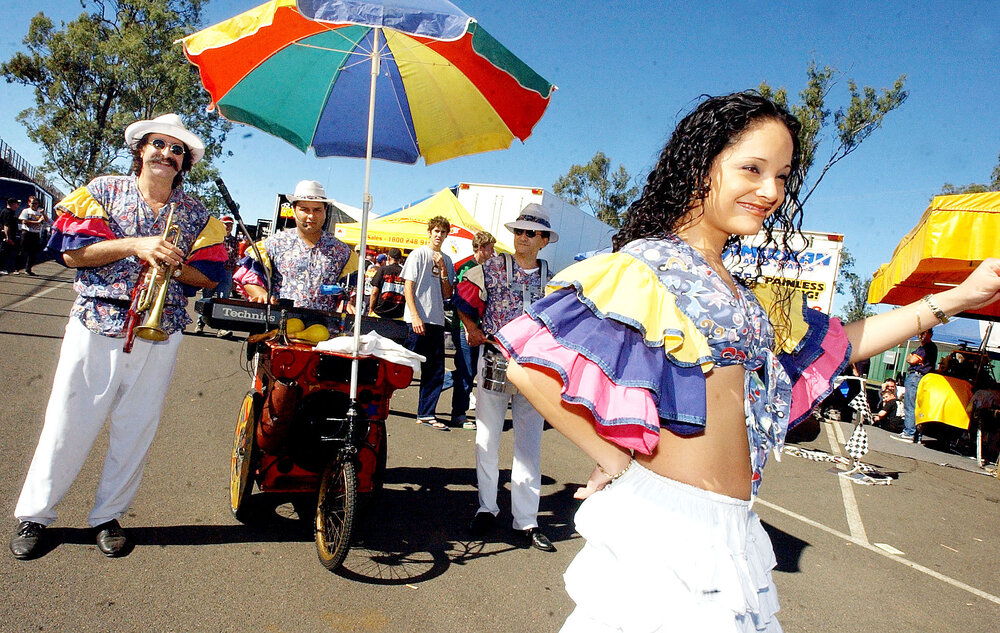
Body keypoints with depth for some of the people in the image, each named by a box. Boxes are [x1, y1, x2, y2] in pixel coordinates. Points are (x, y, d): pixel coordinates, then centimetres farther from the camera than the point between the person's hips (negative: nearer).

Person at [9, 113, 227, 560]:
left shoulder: (195, 214, 8)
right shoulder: (104, 191, 5)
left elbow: (211, 275, 5)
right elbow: (71, 250, -4)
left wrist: (175, 265, -14)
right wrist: (134, 245, -15)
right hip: (96, 327, -1)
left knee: (136, 429, 7)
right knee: (69, 423, 4)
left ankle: (107, 516, 23)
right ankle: (34, 515, 22)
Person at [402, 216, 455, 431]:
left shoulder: (447, 260, 16)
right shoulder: (418, 254, 0)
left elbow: (447, 295, 11)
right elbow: (408, 287, -5)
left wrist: (443, 271, -2)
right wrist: (415, 316, -14)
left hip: (437, 321, 6)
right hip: (417, 320, -6)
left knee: (436, 371, 4)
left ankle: (426, 413, 11)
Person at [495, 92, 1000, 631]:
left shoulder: (742, 296, 13)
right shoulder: (647, 264, -12)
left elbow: (836, 342, 25)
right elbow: (529, 367, -18)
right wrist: (613, 460, -13)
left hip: (729, 528, 8)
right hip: (664, 520, -7)